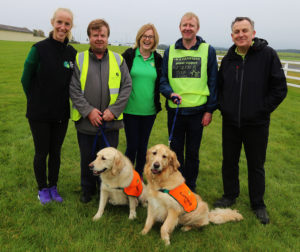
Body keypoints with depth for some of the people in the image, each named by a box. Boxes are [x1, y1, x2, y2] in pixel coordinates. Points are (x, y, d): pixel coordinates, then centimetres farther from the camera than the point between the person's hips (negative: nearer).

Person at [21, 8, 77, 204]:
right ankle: (42, 189, 28)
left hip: (61, 114, 3)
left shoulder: (72, 52, 1)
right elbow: (26, 79, -4)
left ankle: (53, 187, 31)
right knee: (42, 152, 8)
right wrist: (37, 102, 3)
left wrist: (62, 101, 7)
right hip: (40, 114, -3)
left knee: (56, 152, 14)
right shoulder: (40, 48, -11)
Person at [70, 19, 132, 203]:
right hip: (86, 121, 0)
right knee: (87, 159, 13)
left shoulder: (118, 60, 5)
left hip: (111, 122, 0)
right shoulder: (79, 59, 3)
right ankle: (87, 191, 33)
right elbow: (74, 89, -2)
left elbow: (127, 86, 1)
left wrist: (114, 110, -10)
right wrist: (88, 110, -13)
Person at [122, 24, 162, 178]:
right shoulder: (128, 55, -1)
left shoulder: (158, 59, 7)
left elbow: (161, 84, 13)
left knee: (143, 145, 12)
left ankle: (139, 176, 28)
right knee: (132, 145, 0)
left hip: (149, 111, 3)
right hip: (131, 109, -2)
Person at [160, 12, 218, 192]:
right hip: (174, 110, 2)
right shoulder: (170, 51, 7)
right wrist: (170, 93, -12)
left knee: (193, 152, 9)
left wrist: (210, 110, -4)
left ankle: (190, 188, 27)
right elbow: (163, 79, 8)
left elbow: (213, 82, 1)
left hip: (197, 111, -2)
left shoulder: (208, 51, 1)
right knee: (175, 150, 12)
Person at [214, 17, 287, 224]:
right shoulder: (228, 59, 5)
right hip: (230, 122, 4)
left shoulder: (268, 54, -9)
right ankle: (230, 196, 35)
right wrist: (224, 107, 5)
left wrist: (262, 110, -10)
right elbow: (220, 87, 17)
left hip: (256, 124, -4)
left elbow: (280, 88, -8)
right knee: (229, 162, 15)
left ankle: (258, 204, 27)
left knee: (256, 166, 10)